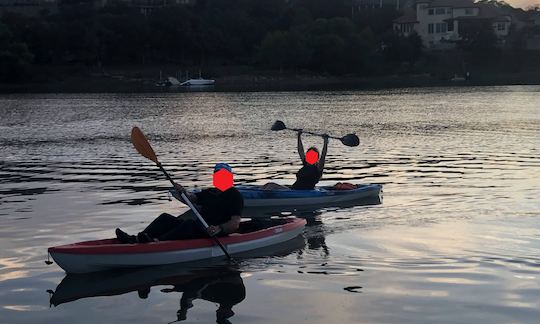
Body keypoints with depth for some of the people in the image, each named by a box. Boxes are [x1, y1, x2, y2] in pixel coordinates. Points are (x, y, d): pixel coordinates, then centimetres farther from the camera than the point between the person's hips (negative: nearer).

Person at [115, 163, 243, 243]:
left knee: (190, 224, -35)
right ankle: (136, 239, -25)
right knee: (165, 218, -5)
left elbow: (235, 224, -12)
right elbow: (193, 199, 15)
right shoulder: (210, 192, 27)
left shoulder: (234, 196, 1)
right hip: (198, 227, 8)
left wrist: (219, 229, -29)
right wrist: (184, 192, -7)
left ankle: (157, 241, -50)